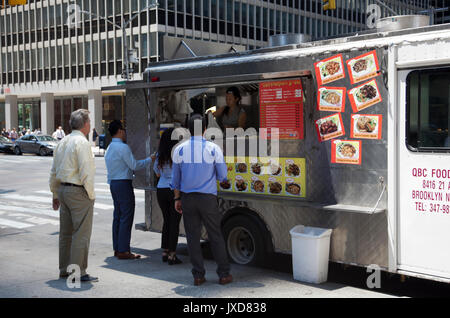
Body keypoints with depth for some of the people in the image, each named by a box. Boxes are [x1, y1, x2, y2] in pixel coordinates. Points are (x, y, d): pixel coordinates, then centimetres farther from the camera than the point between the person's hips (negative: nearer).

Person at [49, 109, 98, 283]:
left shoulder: (62, 142, 13)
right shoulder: (82, 142, -14)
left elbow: (53, 172, 18)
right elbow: (86, 173, -20)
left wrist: (55, 194, 24)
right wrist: (91, 195, -10)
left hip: (63, 189, 9)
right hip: (79, 192, -9)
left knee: (66, 232, 15)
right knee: (82, 234, -4)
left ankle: (64, 269, 24)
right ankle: (78, 272, -1)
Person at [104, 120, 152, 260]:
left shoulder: (109, 148, 15)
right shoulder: (123, 147, -14)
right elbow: (134, 165, -13)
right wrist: (150, 160, -2)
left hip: (113, 183, 10)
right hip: (123, 184, -9)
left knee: (118, 216, 12)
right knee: (126, 217, -6)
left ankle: (117, 248, 16)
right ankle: (123, 251, -5)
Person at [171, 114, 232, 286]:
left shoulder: (179, 149, 0)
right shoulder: (213, 149, -6)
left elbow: (175, 178, 7)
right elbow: (223, 176, 1)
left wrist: (177, 199, 16)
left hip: (188, 199, 2)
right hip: (208, 198, -1)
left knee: (193, 237, 8)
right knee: (215, 236, 7)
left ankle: (198, 275, 12)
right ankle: (224, 274, 12)